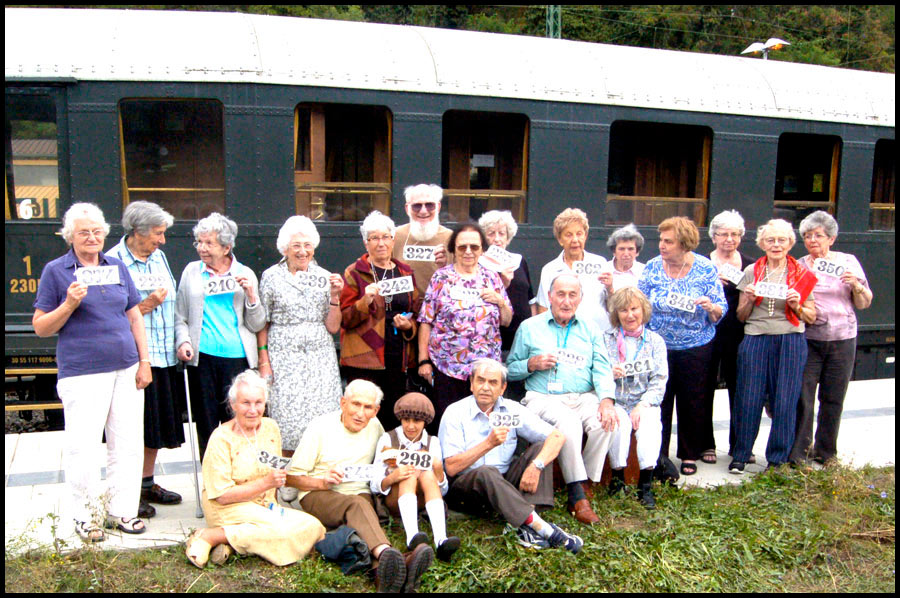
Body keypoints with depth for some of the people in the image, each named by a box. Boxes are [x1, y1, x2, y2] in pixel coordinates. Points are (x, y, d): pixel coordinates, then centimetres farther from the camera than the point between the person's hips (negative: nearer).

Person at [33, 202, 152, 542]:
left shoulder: (117, 267, 11)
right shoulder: (55, 271, 1)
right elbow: (40, 327, 1)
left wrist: (144, 361, 8)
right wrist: (69, 304, -16)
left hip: (125, 368, 4)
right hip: (81, 372, -4)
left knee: (128, 443, 8)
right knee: (83, 447, -2)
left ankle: (122, 511, 22)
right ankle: (87, 516, 16)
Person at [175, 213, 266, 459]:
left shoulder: (245, 274, 8)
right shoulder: (192, 271, 10)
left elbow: (257, 325, 6)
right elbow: (180, 316, 14)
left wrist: (251, 296, -9)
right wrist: (183, 341, -3)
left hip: (237, 356, -1)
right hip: (202, 356, 1)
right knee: (206, 422, 4)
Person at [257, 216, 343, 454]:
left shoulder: (324, 278, 7)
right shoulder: (272, 277, 2)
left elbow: (333, 327, 5)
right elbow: (262, 324, 5)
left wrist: (334, 297, -7)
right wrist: (263, 360, -2)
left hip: (320, 357, 2)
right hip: (285, 359, -2)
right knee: (287, 418, -3)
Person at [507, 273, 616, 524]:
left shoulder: (590, 329, 18)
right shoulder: (530, 327, 12)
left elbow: (602, 369, 5)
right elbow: (510, 370, 13)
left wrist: (607, 399, -13)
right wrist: (532, 364, -8)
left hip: (584, 397, 3)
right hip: (543, 398, -3)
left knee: (603, 423, -29)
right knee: (568, 423, -35)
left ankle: (583, 487, -13)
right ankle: (578, 496, -24)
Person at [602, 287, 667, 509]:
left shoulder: (656, 341, 10)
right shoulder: (606, 339, 7)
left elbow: (660, 381, 1)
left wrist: (643, 405, -13)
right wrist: (610, 374, -19)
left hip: (646, 403, 1)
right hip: (615, 402, 0)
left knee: (650, 424, -30)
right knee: (619, 422, -31)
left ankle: (645, 485, -25)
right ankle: (618, 473, -11)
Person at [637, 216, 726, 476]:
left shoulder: (706, 269, -5)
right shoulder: (652, 267, -1)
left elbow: (720, 311, -3)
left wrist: (711, 307, -24)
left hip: (696, 347, -1)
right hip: (658, 346, 1)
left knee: (692, 401, 8)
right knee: (659, 401, 4)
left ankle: (690, 454, 25)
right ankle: (657, 455, 18)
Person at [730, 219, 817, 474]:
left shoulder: (801, 275, 7)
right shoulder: (751, 272, 8)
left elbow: (812, 317, 10)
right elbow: (741, 316, 11)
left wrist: (797, 306, -9)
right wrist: (749, 299, -8)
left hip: (790, 342, 0)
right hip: (755, 341, 0)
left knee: (785, 402, 1)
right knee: (749, 399, 0)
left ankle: (777, 459, 16)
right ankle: (740, 455, 15)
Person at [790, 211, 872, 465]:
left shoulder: (849, 262, 6)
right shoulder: (798, 267, 5)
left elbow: (864, 303, 8)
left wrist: (856, 285, -11)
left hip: (842, 340, 1)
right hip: (807, 339, -1)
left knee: (833, 399, 8)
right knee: (802, 398, -6)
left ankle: (825, 451, 23)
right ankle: (797, 455, 1)